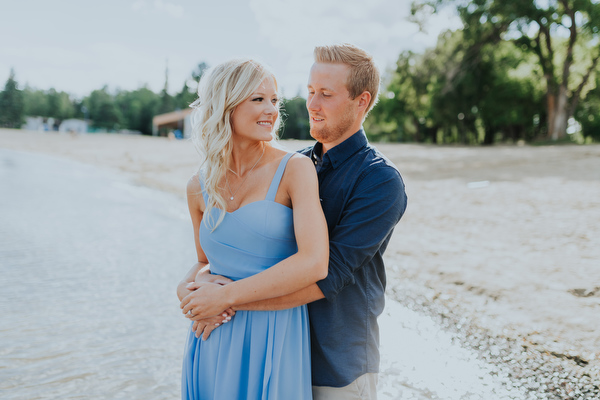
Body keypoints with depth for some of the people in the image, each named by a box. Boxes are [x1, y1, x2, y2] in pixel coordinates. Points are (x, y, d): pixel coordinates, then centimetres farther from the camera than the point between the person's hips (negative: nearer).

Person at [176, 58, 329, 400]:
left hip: (275, 340, -3)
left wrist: (225, 295, -17)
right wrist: (188, 287, -6)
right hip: (215, 342, 4)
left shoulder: (296, 169, -10)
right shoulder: (199, 187, 3)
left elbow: (315, 263, -21)